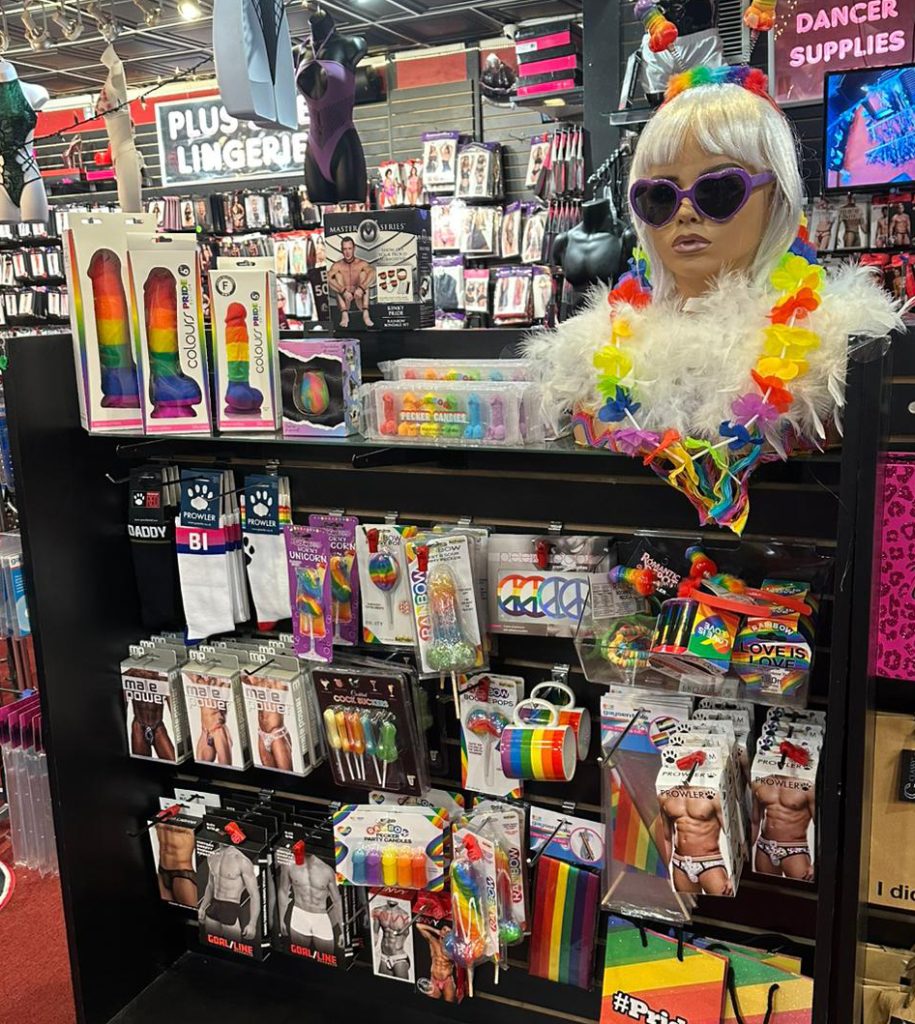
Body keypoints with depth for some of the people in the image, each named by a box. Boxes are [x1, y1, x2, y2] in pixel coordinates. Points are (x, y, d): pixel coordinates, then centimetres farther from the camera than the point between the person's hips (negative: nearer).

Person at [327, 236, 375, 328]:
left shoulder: (361, 264, -1)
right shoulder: (337, 266, 0)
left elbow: (373, 273, -22)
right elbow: (328, 280, -19)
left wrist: (361, 288, -39)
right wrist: (343, 291, -35)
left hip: (359, 298, 0)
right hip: (344, 299, 0)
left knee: (364, 273, -16)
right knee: (338, 275, -16)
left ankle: (365, 313, -31)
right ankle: (344, 314, -33)